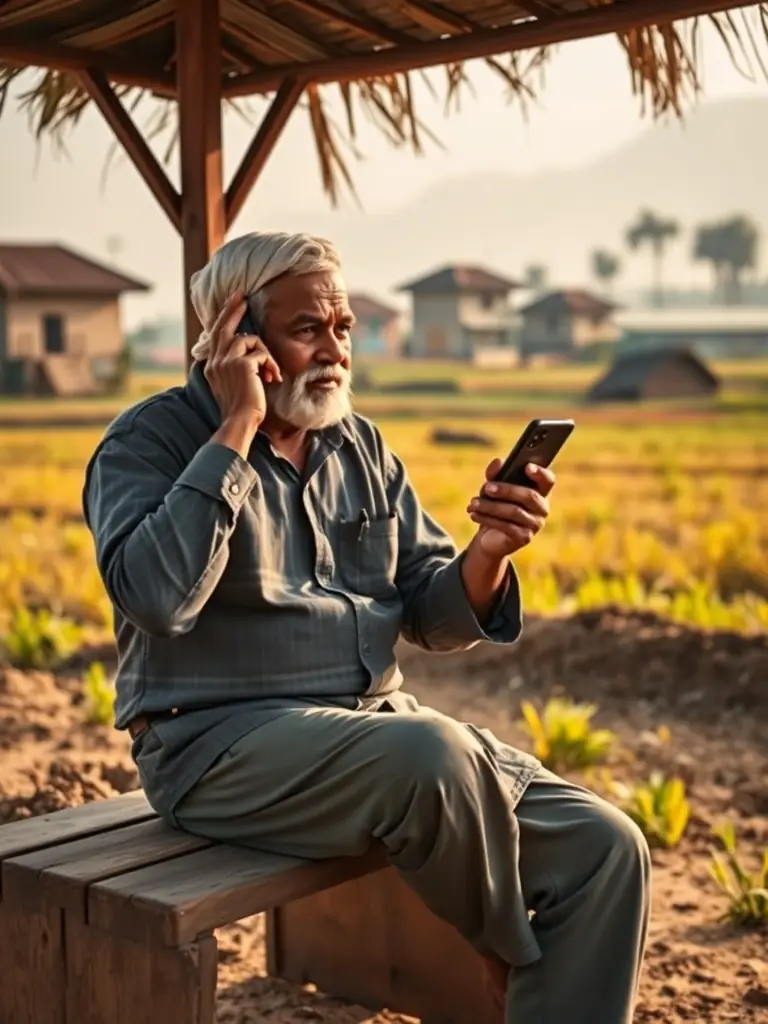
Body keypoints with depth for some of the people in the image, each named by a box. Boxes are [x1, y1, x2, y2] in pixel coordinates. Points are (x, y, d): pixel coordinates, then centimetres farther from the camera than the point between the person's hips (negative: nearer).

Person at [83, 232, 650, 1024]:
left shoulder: (362, 446, 13)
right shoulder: (150, 442, -4)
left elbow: (436, 618, 10)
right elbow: (154, 596, -24)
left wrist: (488, 553, -12)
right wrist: (237, 428, -19)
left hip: (380, 723, 6)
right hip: (223, 743, -6)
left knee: (606, 849, -12)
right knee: (433, 755, -35)